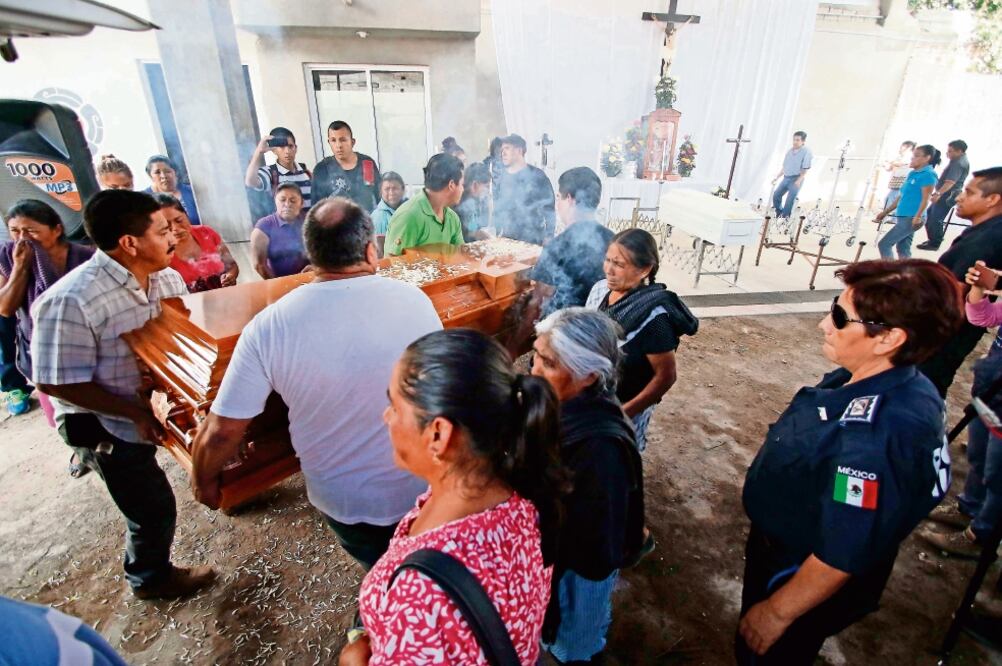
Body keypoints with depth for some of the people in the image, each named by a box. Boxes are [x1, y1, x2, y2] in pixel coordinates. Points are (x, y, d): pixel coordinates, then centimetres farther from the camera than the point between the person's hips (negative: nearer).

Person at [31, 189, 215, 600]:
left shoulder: (167, 277, -8)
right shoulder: (70, 301, -28)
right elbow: (55, 383, -23)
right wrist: (137, 412, -24)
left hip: (156, 407, 5)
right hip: (109, 426, -5)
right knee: (153, 509, 11)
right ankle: (150, 579, 38)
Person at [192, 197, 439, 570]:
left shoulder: (269, 326, -20)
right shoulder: (414, 300, -17)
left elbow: (223, 429, -13)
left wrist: (203, 480, 8)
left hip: (341, 500, 1)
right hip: (424, 486, 0)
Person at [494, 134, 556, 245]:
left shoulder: (536, 176, -5)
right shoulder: (503, 176, 9)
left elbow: (548, 208, -6)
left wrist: (548, 237, -12)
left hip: (531, 241, -4)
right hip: (506, 239, 4)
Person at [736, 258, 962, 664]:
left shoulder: (880, 435, -38)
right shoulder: (877, 381, -10)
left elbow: (842, 556, -30)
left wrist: (776, 612, -17)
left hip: (802, 581, -7)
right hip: (779, 546, 7)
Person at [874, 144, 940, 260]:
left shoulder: (928, 174, -10)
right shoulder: (912, 173, 16)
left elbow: (925, 199, -16)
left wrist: (918, 217, -26)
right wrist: (885, 212, 21)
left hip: (911, 218, -9)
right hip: (903, 217, 9)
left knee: (884, 244, -11)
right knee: (903, 249, 10)